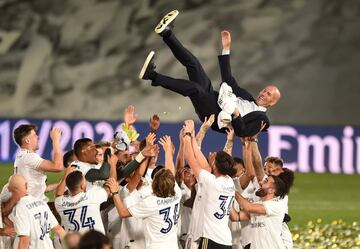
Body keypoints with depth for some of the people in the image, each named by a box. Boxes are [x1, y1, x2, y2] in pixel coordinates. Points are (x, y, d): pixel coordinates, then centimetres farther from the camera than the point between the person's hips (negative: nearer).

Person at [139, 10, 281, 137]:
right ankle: (167, 33, -14)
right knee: (193, 64, -3)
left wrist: (236, 114, -29)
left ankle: (153, 76, -37)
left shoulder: (261, 119, 3)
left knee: (194, 88, -34)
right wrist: (226, 48, 16)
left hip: (214, 117, -7)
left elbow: (242, 133, -12)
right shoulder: (247, 97, 25)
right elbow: (228, 80, 21)